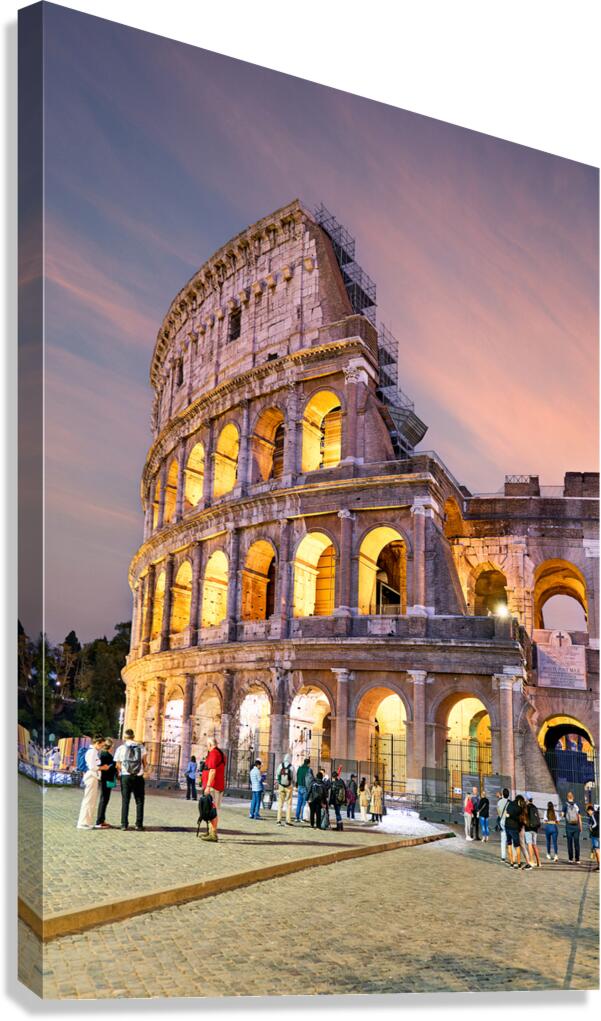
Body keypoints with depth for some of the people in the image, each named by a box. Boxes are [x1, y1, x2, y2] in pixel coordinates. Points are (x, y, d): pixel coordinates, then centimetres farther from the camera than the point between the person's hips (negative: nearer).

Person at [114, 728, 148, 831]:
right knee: (139, 801, 8)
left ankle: (124, 824, 3)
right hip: (138, 777, 0)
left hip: (125, 777, 0)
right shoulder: (141, 747, 4)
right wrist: (144, 770, 18)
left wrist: (120, 773, 16)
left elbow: (118, 765, 0)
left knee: (125, 801, 6)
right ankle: (139, 824, 4)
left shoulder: (121, 748, 1)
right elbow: (145, 762, 1)